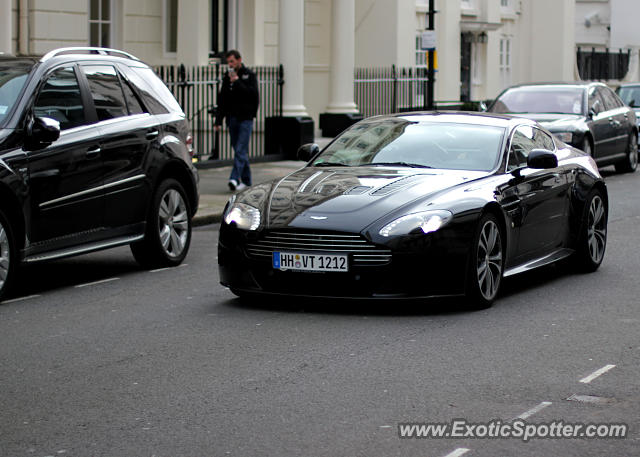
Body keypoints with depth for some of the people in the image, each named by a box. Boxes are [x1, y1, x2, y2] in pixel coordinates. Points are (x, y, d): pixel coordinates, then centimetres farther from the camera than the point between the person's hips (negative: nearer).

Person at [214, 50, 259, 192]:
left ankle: (234, 178, -22)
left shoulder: (249, 75, -1)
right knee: (239, 150, 8)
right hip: (232, 118, 5)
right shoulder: (227, 77, 12)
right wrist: (219, 120, 8)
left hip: (245, 118, -5)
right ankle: (246, 180, 16)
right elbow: (222, 100, 13)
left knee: (241, 150, -13)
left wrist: (237, 82, -15)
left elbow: (253, 94, -15)